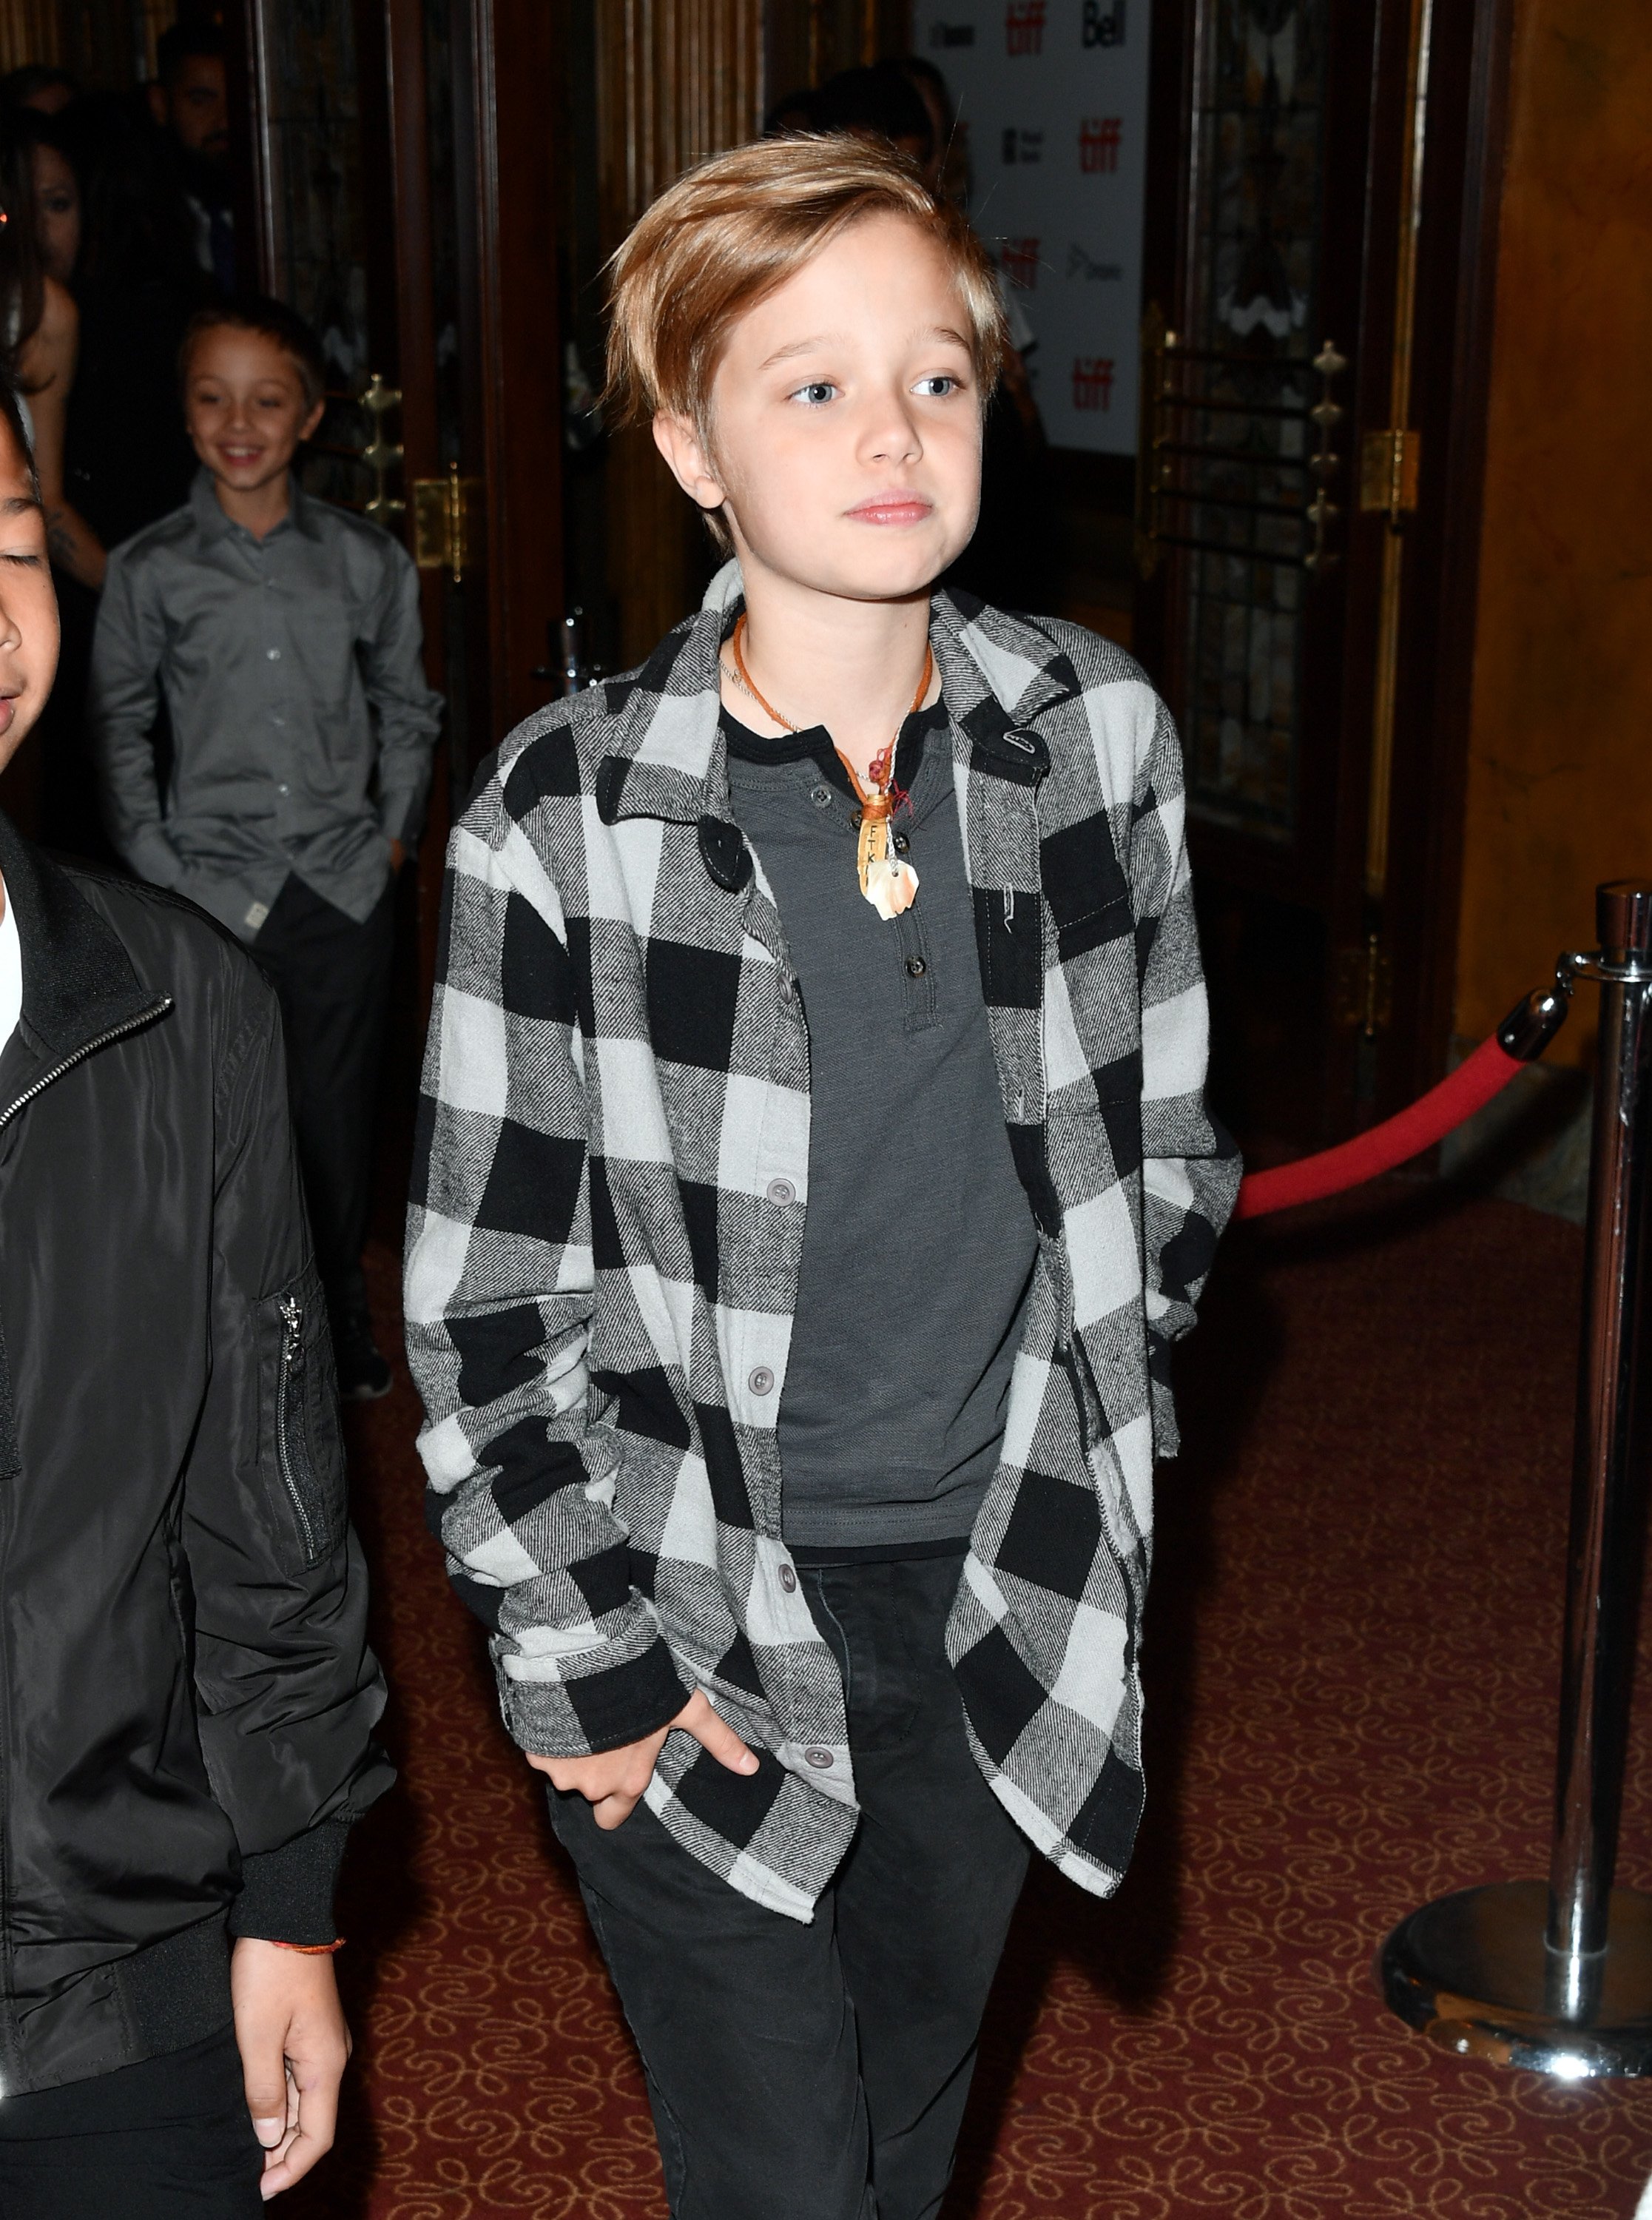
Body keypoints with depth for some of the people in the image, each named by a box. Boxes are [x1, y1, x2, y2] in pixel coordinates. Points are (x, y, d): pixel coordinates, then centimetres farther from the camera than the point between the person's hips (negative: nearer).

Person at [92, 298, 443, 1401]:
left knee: (338, 1112, 9)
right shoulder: (150, 569, -2)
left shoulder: (368, 560, 1)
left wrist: (395, 832, 6)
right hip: (214, 889, -1)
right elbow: (120, 724, 7)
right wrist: (156, 864, 1)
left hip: (348, 886, 1)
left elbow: (406, 708, 13)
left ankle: (343, 1313, 28)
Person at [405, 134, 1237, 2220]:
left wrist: (1088, 1482, 10)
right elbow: (482, 1300, -9)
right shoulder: (566, 819, -16)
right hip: (698, 1618, -3)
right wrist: (589, 1655, -8)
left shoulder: (1099, 735, -5)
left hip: (1000, 1592, 4)